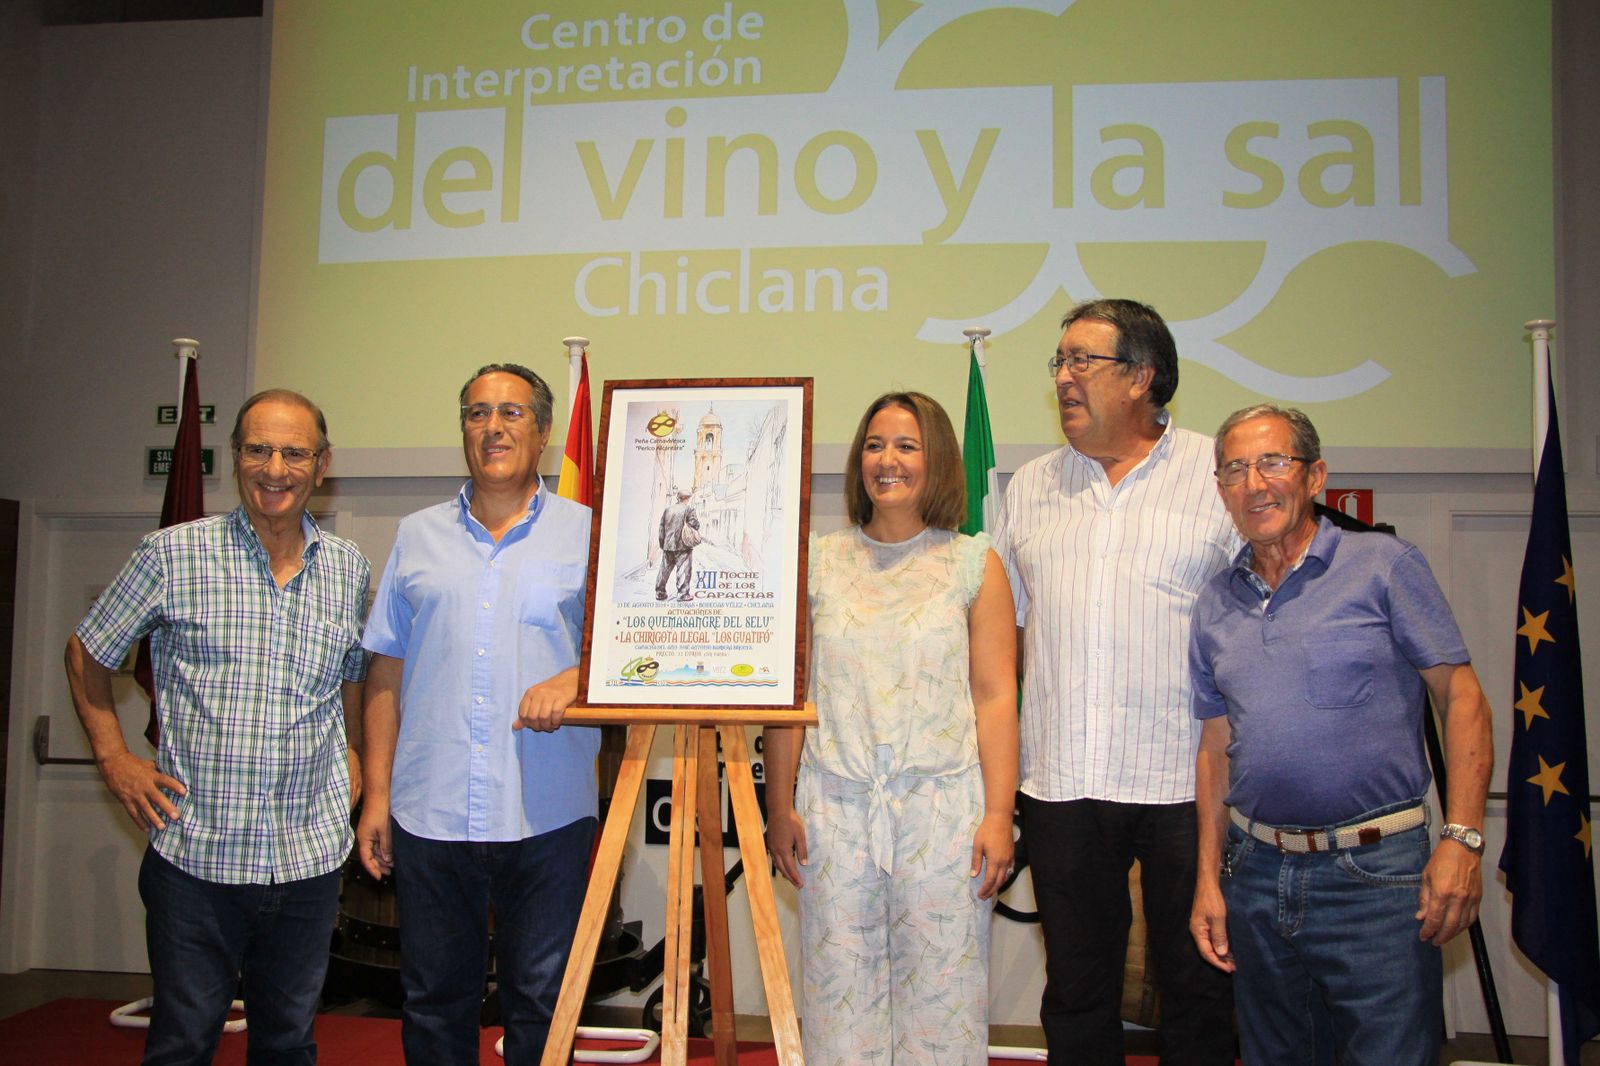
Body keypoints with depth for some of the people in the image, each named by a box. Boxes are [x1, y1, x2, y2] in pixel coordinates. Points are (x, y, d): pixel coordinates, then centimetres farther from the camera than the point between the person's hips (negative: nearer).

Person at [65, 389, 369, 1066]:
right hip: (195, 853, -3)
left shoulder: (347, 568, 6)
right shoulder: (172, 554, -4)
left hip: (310, 857, 3)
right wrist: (114, 759, 2)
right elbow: (87, 654, 8)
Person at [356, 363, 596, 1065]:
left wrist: (572, 679, -19)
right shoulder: (418, 537, 12)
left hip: (547, 817, -2)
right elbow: (387, 672, 12)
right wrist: (376, 794, 6)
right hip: (429, 815, 2)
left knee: (541, 1002, 7)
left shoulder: (585, 533, 5)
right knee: (434, 1003, 12)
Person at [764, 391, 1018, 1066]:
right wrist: (779, 805, 4)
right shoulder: (818, 562, 8)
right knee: (839, 990, 6)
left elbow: (995, 697, 1)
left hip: (943, 805, -1)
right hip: (835, 807, 1)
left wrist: (999, 813, -6)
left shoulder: (974, 564, 5)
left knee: (940, 987, 4)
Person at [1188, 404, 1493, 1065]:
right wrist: (1208, 879, 8)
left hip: (1376, 870, -4)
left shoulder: (1383, 566, -3)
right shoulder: (1216, 603, 10)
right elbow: (1215, 745, 12)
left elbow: (1460, 695, -5)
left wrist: (1462, 838, -15)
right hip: (1257, 873, 5)